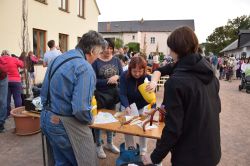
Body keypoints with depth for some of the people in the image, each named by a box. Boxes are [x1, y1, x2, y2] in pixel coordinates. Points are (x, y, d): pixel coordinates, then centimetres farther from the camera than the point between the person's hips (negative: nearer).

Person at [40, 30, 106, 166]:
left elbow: (44, 93, 12)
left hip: (47, 119, 9)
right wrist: (90, 119, -6)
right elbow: (80, 109, -26)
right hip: (66, 125, -9)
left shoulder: (58, 59, 7)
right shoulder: (85, 68, -20)